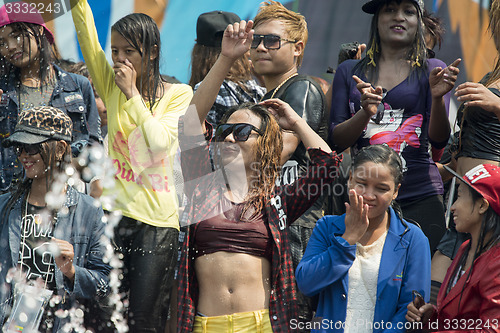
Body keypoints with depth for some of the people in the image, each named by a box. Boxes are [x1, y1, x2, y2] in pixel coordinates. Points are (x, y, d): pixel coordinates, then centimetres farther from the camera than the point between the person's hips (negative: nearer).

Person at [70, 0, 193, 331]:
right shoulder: (112, 86, 9)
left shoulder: (179, 95, 2)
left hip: (157, 220, -3)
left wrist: (132, 93, -10)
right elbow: (88, 41, -3)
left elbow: (160, 142, -13)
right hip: (115, 212, 3)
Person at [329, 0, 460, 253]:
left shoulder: (432, 71, 8)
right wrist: (366, 113, -13)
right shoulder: (349, 71, 14)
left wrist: (438, 98, -21)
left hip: (419, 199, -1)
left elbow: (439, 141, -3)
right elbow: (336, 140, 5)